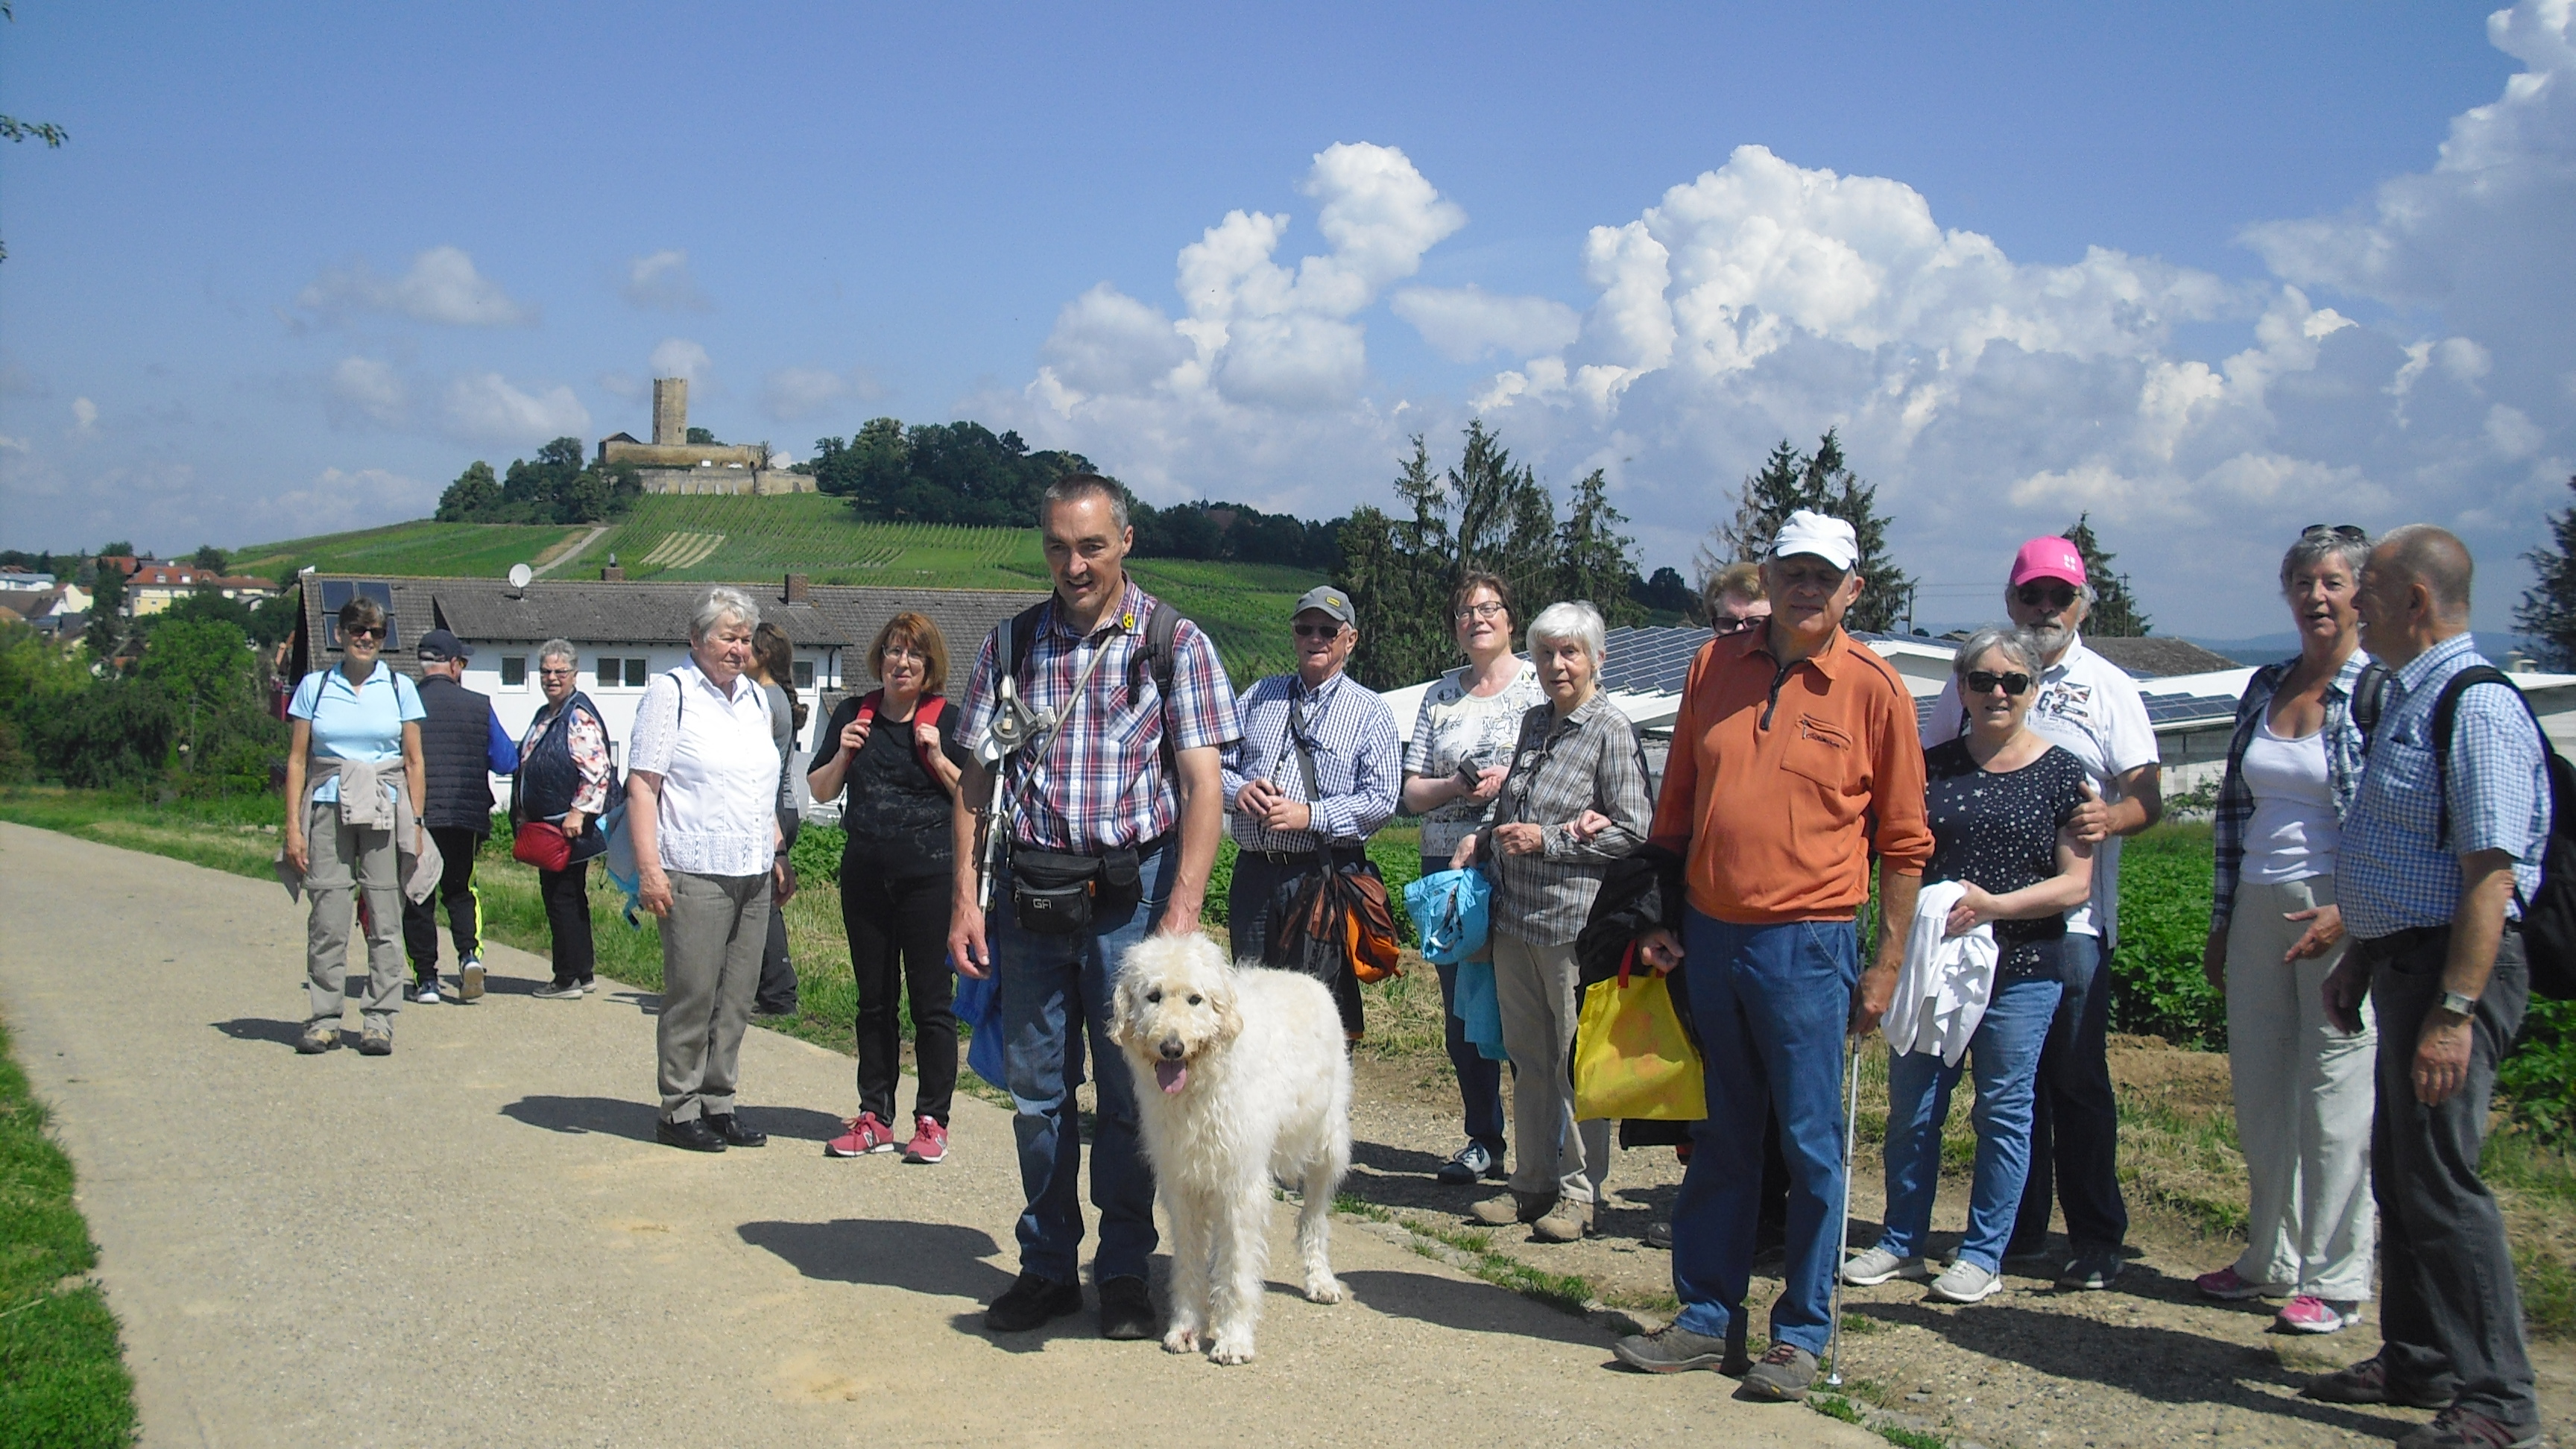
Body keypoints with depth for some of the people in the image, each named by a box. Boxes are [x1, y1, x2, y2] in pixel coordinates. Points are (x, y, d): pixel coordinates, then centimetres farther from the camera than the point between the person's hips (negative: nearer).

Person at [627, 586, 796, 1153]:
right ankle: (678, 1110, 7)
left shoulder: (755, 697, 17)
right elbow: (641, 785, -8)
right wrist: (648, 867, -16)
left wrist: (778, 855, 20)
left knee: (737, 997, 8)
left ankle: (718, 1103, 16)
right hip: (695, 875, -7)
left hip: (753, 875, 7)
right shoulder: (671, 692, -3)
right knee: (692, 995, -3)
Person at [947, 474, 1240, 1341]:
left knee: (1131, 1090, 4)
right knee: (1037, 1088, 8)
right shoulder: (1010, 645, 8)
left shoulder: (1172, 643, 0)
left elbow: (1203, 783, -6)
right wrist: (966, 896, 0)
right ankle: (1047, 1266, 21)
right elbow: (976, 778, 9)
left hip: (1131, 891, -2)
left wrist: (1183, 910, -15)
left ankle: (1125, 1271, 17)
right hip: (1030, 893, 3)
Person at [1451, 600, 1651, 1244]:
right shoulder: (1535, 721, 14)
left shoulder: (1611, 731, -8)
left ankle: (1579, 1192, 10)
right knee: (1528, 1058, 12)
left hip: (1576, 919, -7)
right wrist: (1482, 841, 9)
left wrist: (1548, 840, -14)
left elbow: (1635, 833, -12)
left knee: (1577, 1061, 0)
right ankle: (1533, 1185, 22)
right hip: (1514, 916, 7)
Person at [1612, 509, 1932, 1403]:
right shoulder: (1714, 667, 6)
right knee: (1717, 1140, 13)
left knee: (1810, 1146, 3)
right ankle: (1708, 1319, 24)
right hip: (1709, 939, 4)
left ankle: (1801, 1336, 16)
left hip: (1807, 948, -4)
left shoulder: (1875, 689, -4)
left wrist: (1886, 965, -4)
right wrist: (1660, 919, 8)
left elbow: (1903, 841, -1)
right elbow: (1676, 806, 13)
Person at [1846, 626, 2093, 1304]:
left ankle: (1983, 1255, 16)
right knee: (1911, 1106, 7)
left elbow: (2076, 884, -4)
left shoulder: (2060, 774, -2)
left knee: (2003, 1110, 5)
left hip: (2019, 969, -3)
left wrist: (1994, 905, -18)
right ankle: (1902, 1242, 21)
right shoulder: (1931, 765, 7)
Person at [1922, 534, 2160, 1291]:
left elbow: (2148, 796, -3)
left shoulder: (2108, 687, 4)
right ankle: (2016, 1226, 20)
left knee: (2077, 1077, -2)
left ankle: (2097, 1239, 7)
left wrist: (2111, 818, -25)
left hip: (2071, 914, -3)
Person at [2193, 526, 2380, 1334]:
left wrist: (2348, 913, -19)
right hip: (2259, 907, 6)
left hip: (2342, 915, -6)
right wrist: (2222, 921, 15)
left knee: (2337, 1092, -3)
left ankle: (2335, 1278, 8)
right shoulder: (2264, 688, 13)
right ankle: (2273, 1257, 24)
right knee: (2258, 1086, 11)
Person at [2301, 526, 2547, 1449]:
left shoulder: (2477, 706, -18)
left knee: (2439, 1180, -7)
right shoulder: (2407, 700, 15)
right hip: (2404, 960, 10)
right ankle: (2417, 1363, 28)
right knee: (2400, 1174, 16)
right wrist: (2358, 961, 22)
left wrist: (2454, 1010, -26)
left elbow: (2491, 871, -23)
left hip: (2453, 969, -10)